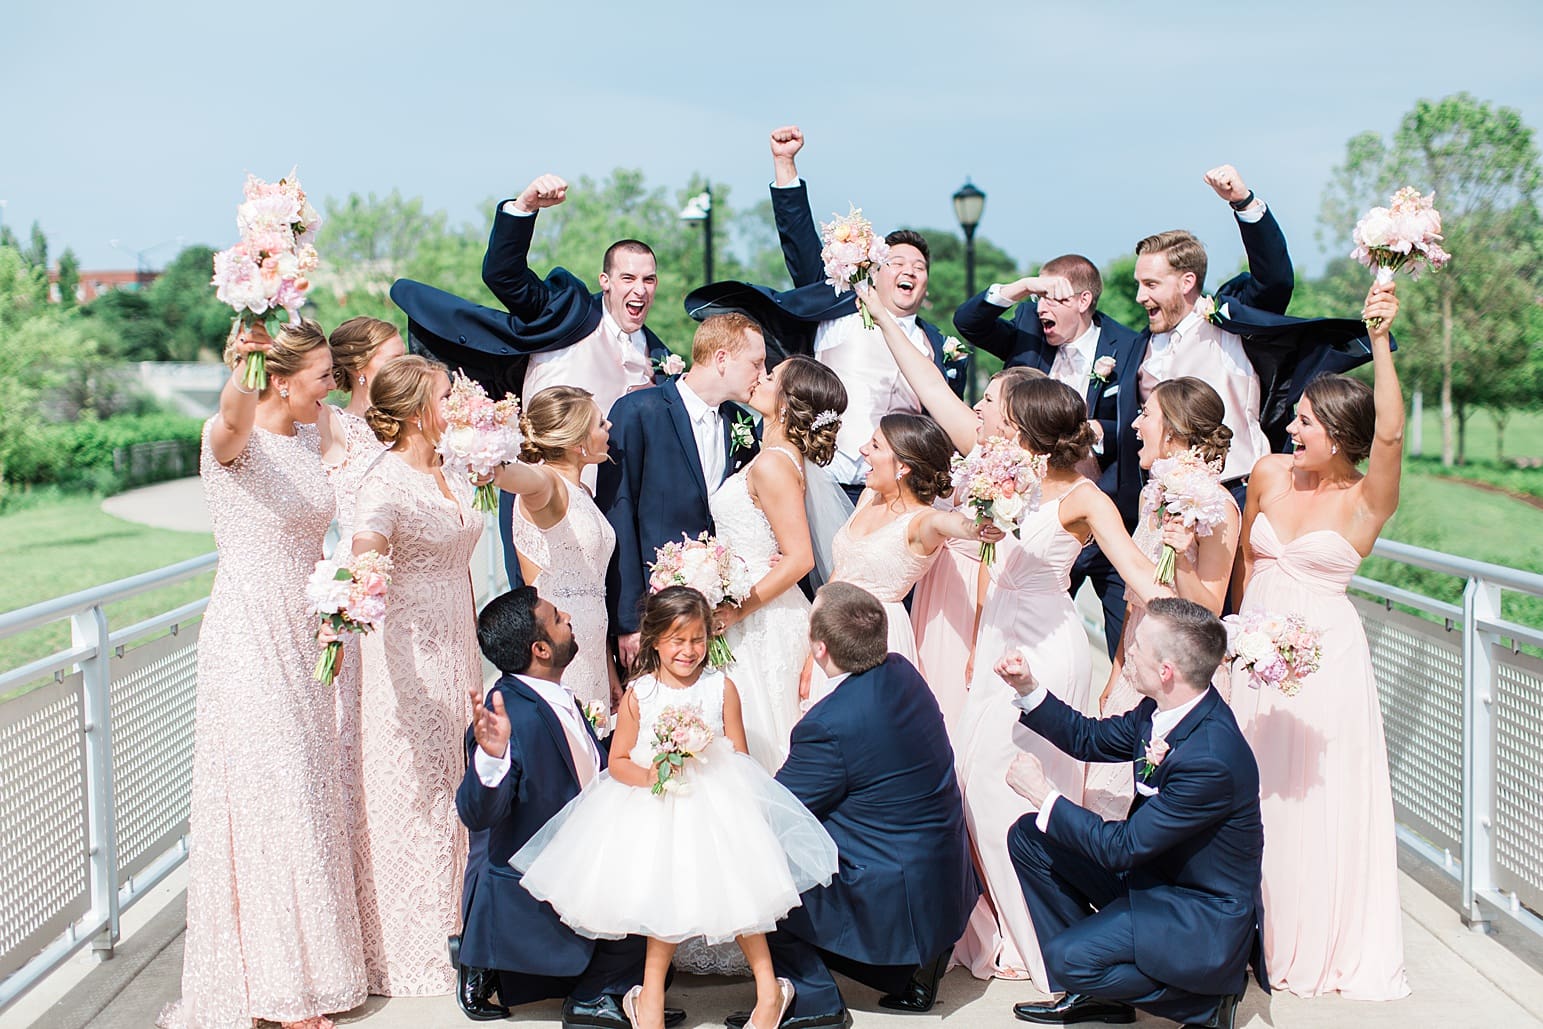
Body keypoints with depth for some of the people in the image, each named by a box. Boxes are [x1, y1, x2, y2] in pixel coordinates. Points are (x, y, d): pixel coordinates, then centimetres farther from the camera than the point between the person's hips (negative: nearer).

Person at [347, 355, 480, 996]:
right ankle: (406, 950, 11)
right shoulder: (386, 482, -13)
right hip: (407, 656, -7)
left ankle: (447, 935, 22)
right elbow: (363, 558, -30)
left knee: (450, 790, 11)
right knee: (409, 797, -1)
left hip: (456, 651, 8)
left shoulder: (455, 477, 11)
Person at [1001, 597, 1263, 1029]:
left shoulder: (1211, 758, -32)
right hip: (1150, 869, 9)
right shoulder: (1163, 709, -6)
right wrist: (1028, 689, -1)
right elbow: (1089, 738, 11)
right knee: (1028, 837, 2)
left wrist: (1043, 796, -18)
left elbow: (1122, 847, -27)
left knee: (1069, 958, -24)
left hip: (1206, 918, -9)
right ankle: (1090, 986, 11)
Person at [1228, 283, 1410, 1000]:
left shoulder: (1367, 498, -11)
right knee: (1256, 791, 11)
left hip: (1324, 653, -4)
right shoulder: (1269, 474, 2)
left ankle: (1326, 945, 20)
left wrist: (1380, 341, -38)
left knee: (1317, 796, 2)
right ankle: (1264, 932, 28)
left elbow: (1390, 432, -31)